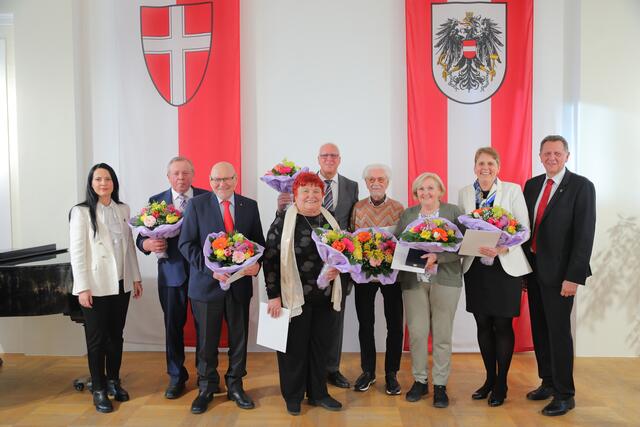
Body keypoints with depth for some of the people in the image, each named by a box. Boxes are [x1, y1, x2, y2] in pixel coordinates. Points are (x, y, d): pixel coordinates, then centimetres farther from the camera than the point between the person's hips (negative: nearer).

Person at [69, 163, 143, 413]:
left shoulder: (123, 210, 7)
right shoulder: (81, 212, -7)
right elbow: (76, 252, -9)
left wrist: (136, 277, 10)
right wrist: (83, 287, -14)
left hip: (121, 284, 4)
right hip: (96, 286, -4)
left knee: (116, 335, 13)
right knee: (96, 338, 5)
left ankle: (114, 381, 29)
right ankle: (98, 390, 18)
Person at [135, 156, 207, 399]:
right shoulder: (156, 201, 5)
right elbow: (141, 237, 1)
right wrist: (147, 244, -21)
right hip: (172, 272, 1)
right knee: (173, 326, 11)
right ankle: (176, 377, 29)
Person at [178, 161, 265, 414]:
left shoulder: (250, 206, 4)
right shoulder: (196, 205, -3)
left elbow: (258, 241, 6)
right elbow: (186, 243, -7)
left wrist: (256, 263, -14)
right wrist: (210, 268, -19)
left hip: (240, 283, 2)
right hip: (206, 283, -2)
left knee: (239, 338, 13)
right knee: (206, 340, 11)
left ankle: (235, 385, 33)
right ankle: (206, 387, 32)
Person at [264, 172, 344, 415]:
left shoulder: (330, 221, 6)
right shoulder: (284, 221, -9)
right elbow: (270, 259, -10)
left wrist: (337, 268, -4)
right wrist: (274, 295, -13)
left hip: (326, 296, 5)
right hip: (295, 296, -4)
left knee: (320, 346, 14)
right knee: (294, 347, 8)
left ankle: (318, 393, 31)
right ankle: (293, 396, 27)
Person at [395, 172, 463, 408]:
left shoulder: (453, 211, 3)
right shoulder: (407, 214, 13)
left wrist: (437, 257, -19)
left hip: (445, 279, -2)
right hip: (413, 280, 2)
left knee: (442, 334, 3)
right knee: (417, 332, 3)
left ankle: (440, 385, 18)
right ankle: (419, 381, 21)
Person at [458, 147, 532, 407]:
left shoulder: (513, 190, -3)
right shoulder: (464, 193, 6)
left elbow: (524, 229, -7)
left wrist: (502, 248, -22)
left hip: (505, 266, -3)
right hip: (475, 266, 3)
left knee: (503, 325, 5)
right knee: (483, 325, 11)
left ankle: (501, 384, 21)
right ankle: (489, 379, 28)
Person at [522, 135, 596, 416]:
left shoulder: (581, 186, -7)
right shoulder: (532, 185, 10)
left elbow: (584, 234, -12)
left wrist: (574, 276, -16)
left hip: (558, 271, -5)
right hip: (533, 268, 6)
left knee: (558, 331, 0)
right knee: (539, 329, 14)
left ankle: (564, 395, 16)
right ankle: (548, 382, 30)